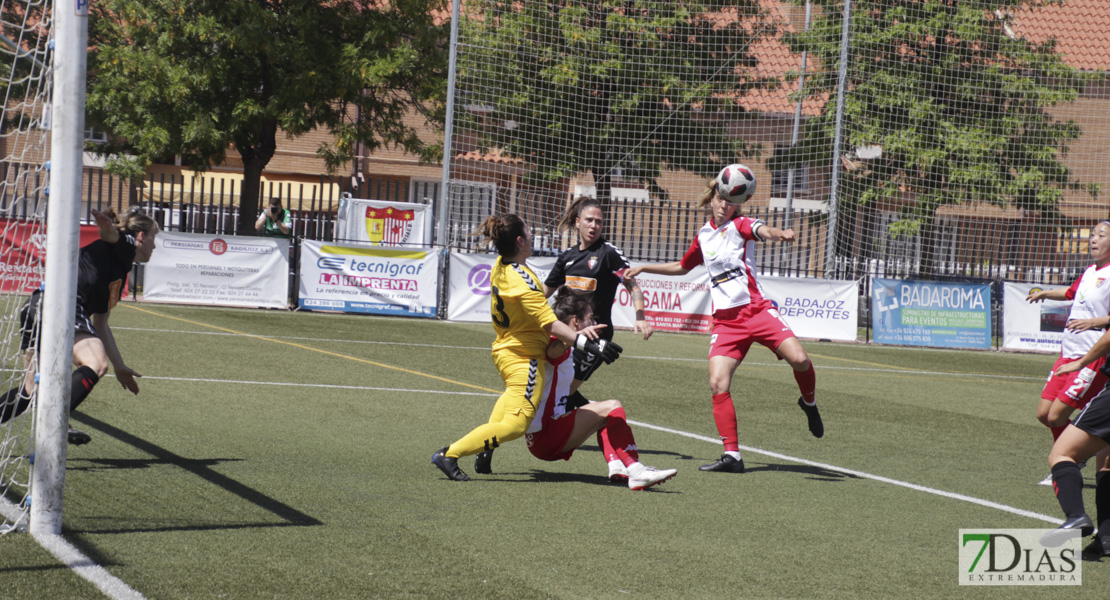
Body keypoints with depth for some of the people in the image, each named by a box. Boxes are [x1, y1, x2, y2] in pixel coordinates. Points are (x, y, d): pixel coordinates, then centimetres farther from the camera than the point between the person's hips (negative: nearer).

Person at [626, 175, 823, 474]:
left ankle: (809, 403, 11)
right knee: (718, 384, -14)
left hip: (756, 311, -4)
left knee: (798, 359, -23)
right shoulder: (703, 235, 15)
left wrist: (779, 233, -49)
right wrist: (644, 268, 34)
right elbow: (682, 267, 36)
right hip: (725, 320, 4)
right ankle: (732, 455, -8)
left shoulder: (740, 224, 0)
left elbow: (763, 231, -26)